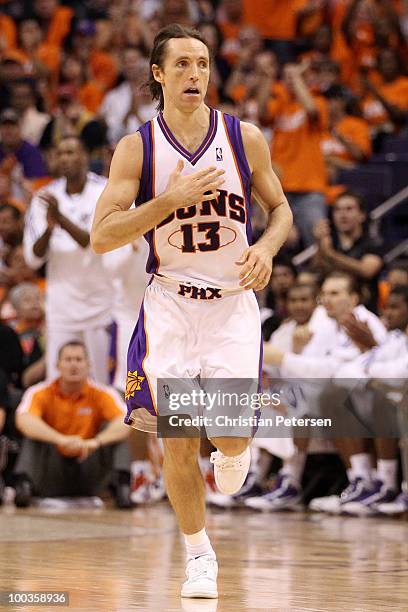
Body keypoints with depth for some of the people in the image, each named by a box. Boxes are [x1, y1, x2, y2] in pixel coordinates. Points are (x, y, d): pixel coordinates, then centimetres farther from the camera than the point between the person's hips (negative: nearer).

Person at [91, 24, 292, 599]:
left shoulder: (244, 137, -1)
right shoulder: (136, 148, -4)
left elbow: (281, 209, 12)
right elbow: (101, 236, -10)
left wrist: (267, 247, -10)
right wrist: (171, 200, -20)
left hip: (233, 302, 0)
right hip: (169, 303, 0)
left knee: (232, 434, -11)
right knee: (178, 439, -3)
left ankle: (235, 452, 28)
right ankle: (200, 556, 15)